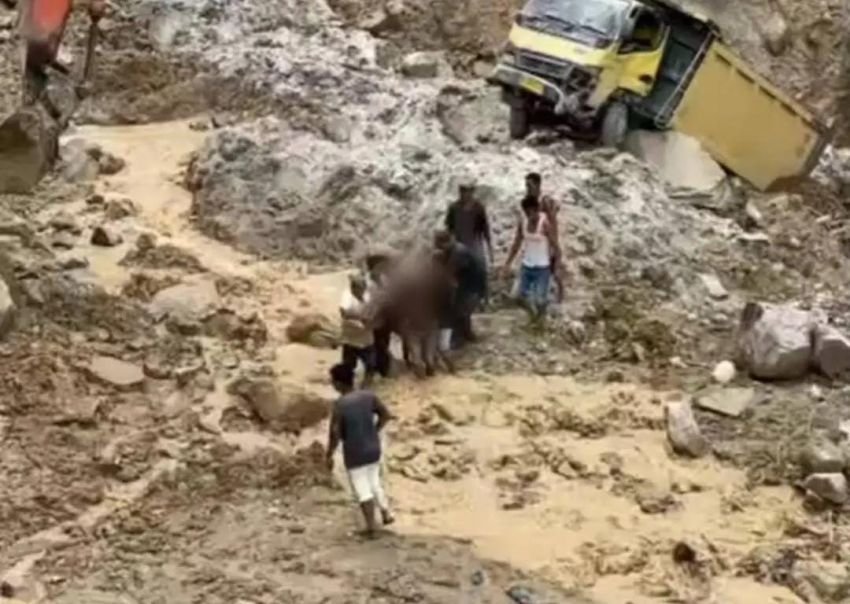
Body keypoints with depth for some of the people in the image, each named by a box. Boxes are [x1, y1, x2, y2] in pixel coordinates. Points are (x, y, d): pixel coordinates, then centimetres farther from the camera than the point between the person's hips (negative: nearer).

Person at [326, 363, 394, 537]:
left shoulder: (339, 405, -20)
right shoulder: (368, 396, -5)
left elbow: (335, 433, -19)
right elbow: (385, 415, 5)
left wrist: (329, 455, -8)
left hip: (354, 453, -5)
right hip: (373, 449, 5)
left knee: (362, 490, 7)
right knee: (374, 482, 25)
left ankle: (371, 526, 13)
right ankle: (386, 513, 32)